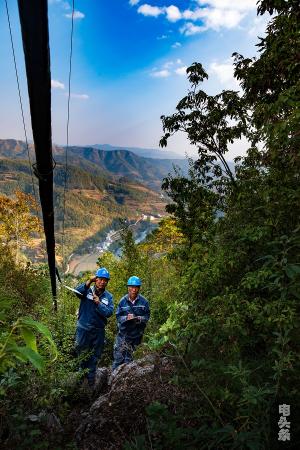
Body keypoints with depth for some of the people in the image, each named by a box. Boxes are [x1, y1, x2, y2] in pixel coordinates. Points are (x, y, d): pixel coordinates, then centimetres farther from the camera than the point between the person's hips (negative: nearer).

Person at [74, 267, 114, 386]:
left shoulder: (108, 296, 0)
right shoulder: (88, 290, -6)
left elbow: (109, 313, -12)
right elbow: (78, 291, -28)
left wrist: (98, 303, -23)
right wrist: (89, 282, -38)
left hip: (98, 331, 2)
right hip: (83, 328, -2)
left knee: (94, 357, 16)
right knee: (82, 355, 10)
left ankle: (91, 379, 33)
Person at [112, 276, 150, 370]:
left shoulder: (144, 301, -7)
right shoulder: (123, 301, -5)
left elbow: (147, 316, -4)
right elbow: (118, 316, -4)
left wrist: (139, 318, -23)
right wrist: (126, 318, -22)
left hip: (136, 334, 0)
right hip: (123, 333, 0)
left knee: (129, 359, 13)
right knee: (118, 357, 0)